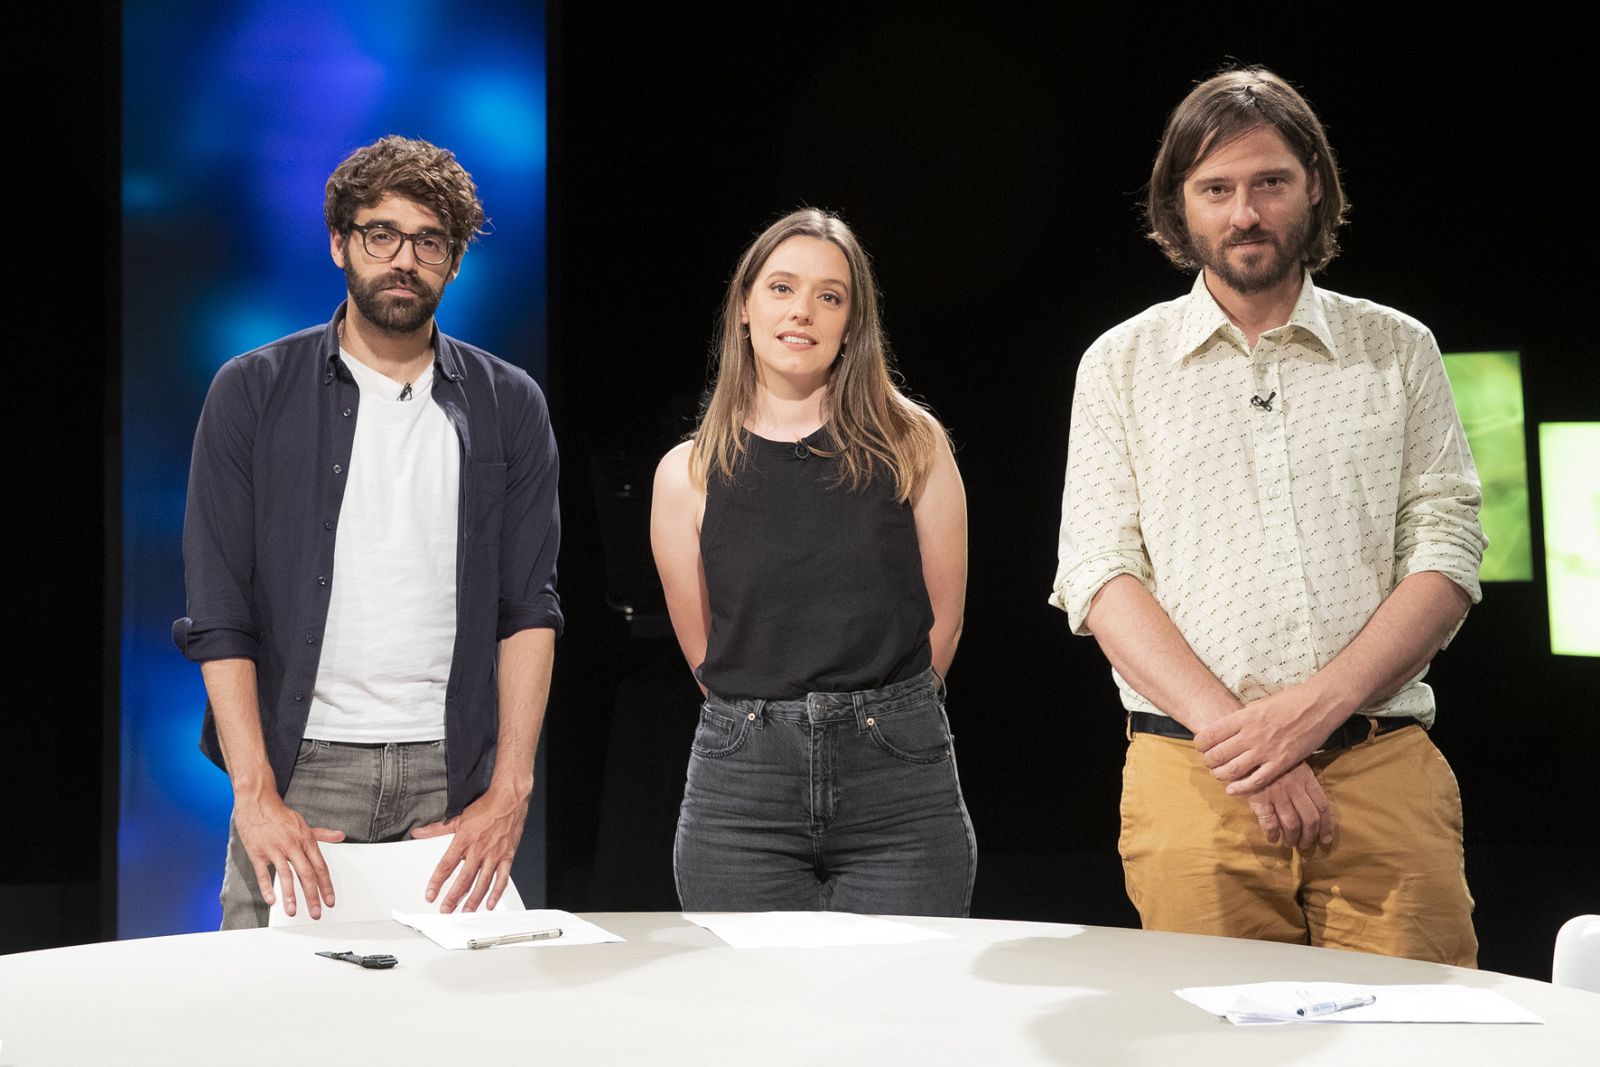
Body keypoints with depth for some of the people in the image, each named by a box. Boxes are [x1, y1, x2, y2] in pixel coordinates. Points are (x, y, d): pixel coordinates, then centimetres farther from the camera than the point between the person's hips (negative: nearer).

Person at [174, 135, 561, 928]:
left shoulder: (507, 407, 9)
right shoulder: (253, 392, 5)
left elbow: (529, 609, 4)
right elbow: (218, 614, -1)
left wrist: (508, 792, -6)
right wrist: (255, 794, -11)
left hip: (453, 773, 1)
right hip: (299, 764, -1)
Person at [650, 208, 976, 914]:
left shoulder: (912, 445, 2)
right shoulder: (688, 474, 3)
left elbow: (942, 620, 6)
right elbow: (704, 653, 9)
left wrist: (876, 716, 11)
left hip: (901, 783, 0)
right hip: (742, 786, 1)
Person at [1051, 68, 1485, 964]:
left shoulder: (1398, 350, 12)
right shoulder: (1122, 363, 11)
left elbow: (1446, 554, 4)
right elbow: (1101, 572, 2)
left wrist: (1313, 708, -11)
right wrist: (1231, 730, -12)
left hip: (1385, 767, 1)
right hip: (1193, 777, 0)